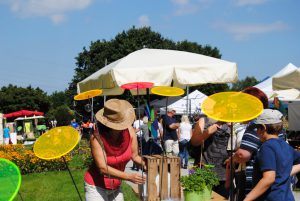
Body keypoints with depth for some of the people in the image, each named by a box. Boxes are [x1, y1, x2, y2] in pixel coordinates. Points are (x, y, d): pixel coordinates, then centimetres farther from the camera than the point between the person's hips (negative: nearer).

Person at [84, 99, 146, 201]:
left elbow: (134, 155, -2)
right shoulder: (96, 137, -26)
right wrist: (129, 176, -37)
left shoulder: (129, 131, -14)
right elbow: (103, 168, -30)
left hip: (116, 187, 5)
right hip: (96, 187, -5)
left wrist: (145, 163, -23)